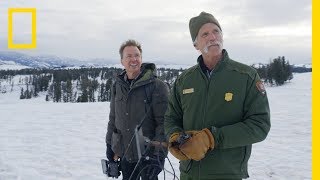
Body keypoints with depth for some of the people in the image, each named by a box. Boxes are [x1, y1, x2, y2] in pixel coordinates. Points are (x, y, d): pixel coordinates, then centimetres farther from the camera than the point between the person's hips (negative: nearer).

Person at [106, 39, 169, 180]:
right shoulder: (118, 86, 5)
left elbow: (164, 122, -14)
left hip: (148, 153, -5)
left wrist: (158, 152, -19)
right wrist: (110, 144, 15)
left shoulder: (156, 86, -12)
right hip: (125, 152, 5)